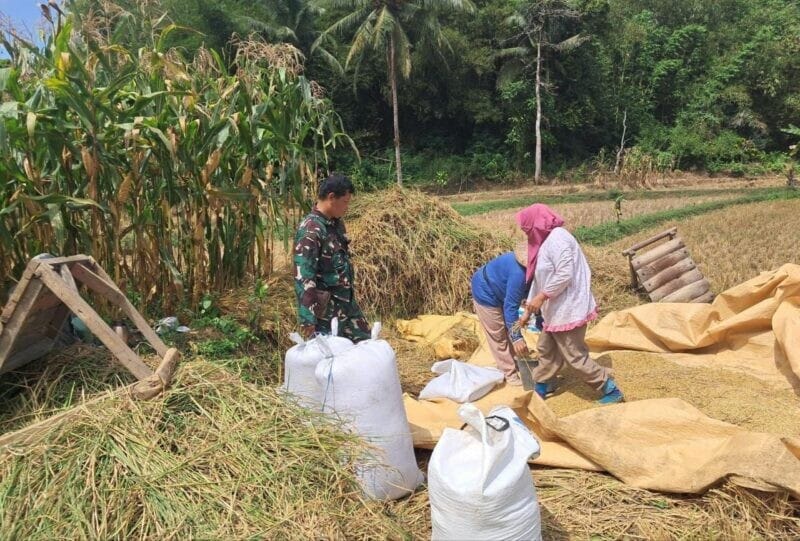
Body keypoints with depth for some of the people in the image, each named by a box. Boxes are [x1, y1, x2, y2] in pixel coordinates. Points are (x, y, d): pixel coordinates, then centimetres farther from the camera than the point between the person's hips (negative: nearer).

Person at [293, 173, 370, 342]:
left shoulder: (337, 223, 5)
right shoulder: (310, 230, -22)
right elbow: (303, 277, -25)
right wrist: (307, 318, -27)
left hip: (348, 304, 9)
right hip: (325, 311, -9)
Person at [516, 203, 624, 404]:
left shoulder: (556, 239, -19)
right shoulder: (544, 241, 13)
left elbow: (565, 274, -28)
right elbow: (538, 278, 16)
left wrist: (541, 297, -20)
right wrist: (528, 311, 18)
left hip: (568, 310, -10)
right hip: (557, 310, 10)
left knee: (575, 356, -1)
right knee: (546, 349, 20)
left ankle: (611, 391, 12)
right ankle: (541, 388, 35)